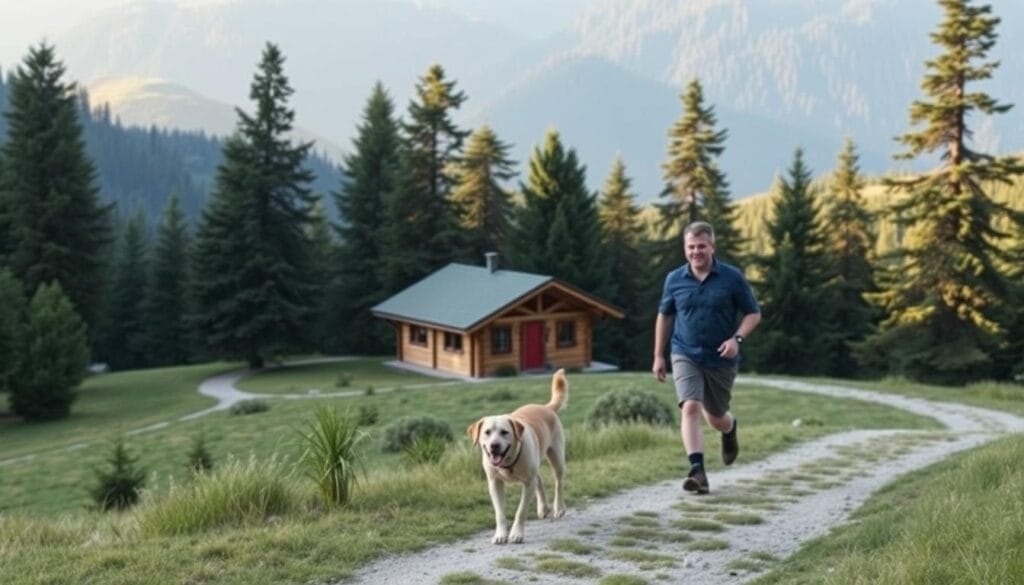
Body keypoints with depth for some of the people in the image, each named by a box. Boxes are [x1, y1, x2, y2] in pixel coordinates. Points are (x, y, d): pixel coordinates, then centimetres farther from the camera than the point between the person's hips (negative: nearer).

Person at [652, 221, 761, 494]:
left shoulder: (732, 277, -6)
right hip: (686, 356, 0)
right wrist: (658, 356, 11)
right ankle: (697, 471, -22)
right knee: (690, 408, -21)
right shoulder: (675, 279, 0)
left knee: (715, 417, 13)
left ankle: (730, 428, 51)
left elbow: (753, 313, 0)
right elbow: (664, 316, 13)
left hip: (721, 359, 0)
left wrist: (737, 338, -18)